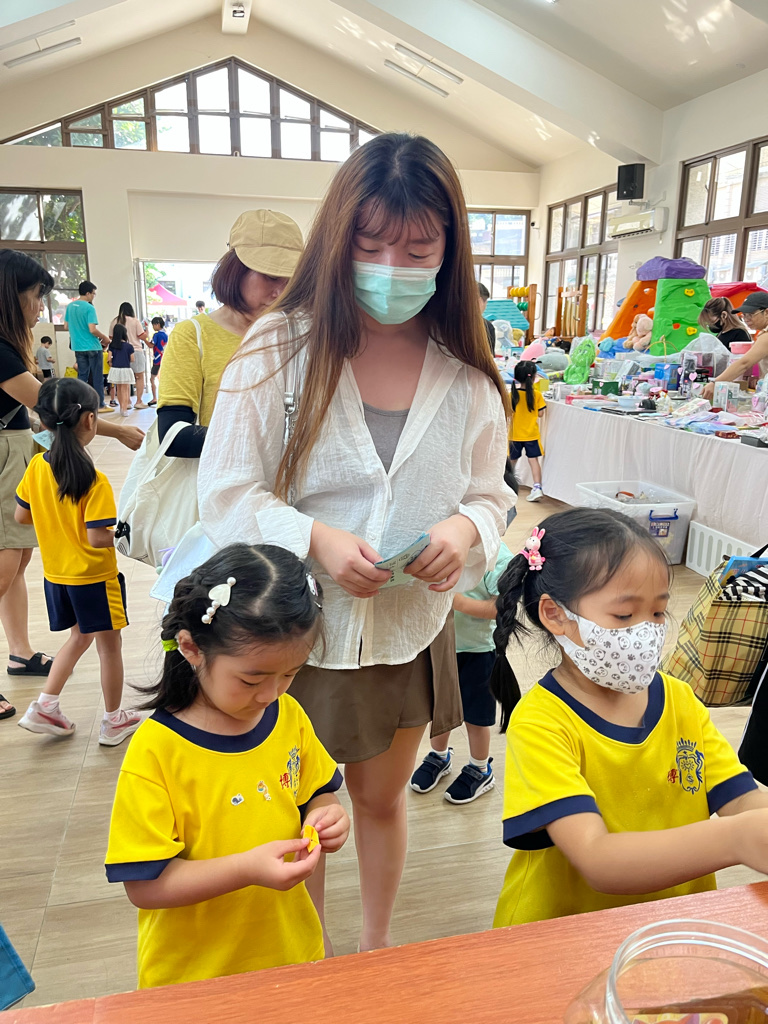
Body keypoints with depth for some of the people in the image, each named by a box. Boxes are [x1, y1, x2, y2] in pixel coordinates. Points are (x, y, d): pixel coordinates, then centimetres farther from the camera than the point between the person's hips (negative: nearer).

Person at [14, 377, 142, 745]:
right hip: (93, 576, -6)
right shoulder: (94, 481, -24)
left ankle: (44, 706, 24)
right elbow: (97, 538, -26)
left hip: (56, 573, 7)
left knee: (80, 636, 26)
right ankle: (113, 721, 25)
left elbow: (21, 516, 4)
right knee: (110, 645, 11)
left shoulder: (37, 467, -6)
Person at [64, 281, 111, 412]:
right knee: (97, 377, 2)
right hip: (92, 346, -6)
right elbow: (93, 330, -20)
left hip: (78, 347, 6)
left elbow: (66, 325, 15)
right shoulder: (89, 308, -15)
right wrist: (104, 338, -6)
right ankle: (100, 405, 5)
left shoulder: (70, 306, 6)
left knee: (82, 376, 12)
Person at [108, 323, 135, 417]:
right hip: (125, 369, -3)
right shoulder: (129, 346, -7)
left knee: (119, 390, 16)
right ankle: (125, 410, -5)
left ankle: (122, 407, 27)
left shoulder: (112, 345, -1)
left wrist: (111, 364, 17)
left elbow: (109, 358, -4)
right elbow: (132, 359, -5)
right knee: (125, 390, 1)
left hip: (115, 369, 3)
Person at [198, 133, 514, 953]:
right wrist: (315, 538, -27)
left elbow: (491, 494, 3)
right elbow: (226, 492, -11)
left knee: (382, 799, 24)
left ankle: (376, 944, 53)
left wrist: (466, 527, -20)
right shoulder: (278, 349, -12)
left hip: (412, 630, 3)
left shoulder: (466, 373, -4)